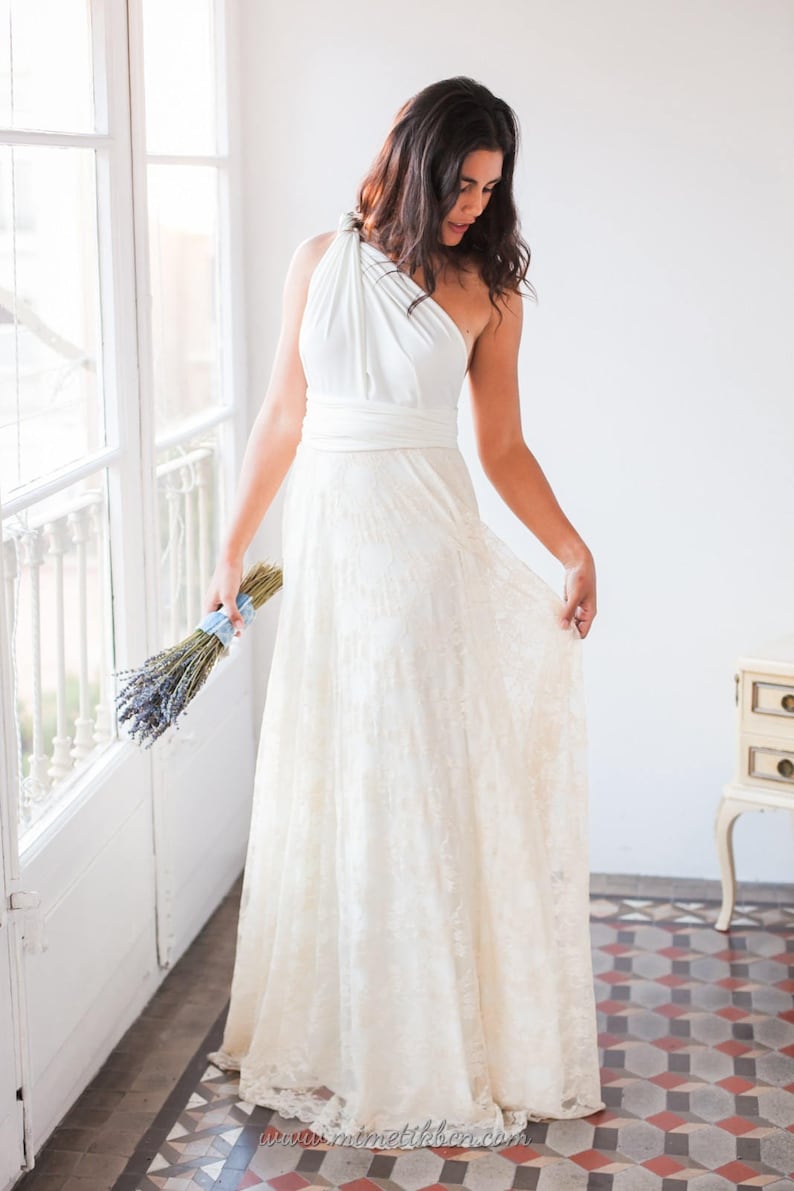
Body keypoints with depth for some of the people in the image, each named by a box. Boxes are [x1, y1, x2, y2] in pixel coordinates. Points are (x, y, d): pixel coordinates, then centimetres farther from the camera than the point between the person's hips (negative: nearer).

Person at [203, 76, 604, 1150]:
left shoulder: (487, 289, 1)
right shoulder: (321, 262, 6)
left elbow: (503, 447, 2)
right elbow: (283, 419, 9)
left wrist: (574, 552, -12)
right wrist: (233, 552, 11)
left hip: (430, 549, -2)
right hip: (328, 546, 2)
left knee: (432, 787, 1)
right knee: (328, 788, 9)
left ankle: (446, 1045, 16)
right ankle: (332, 1035, 26)